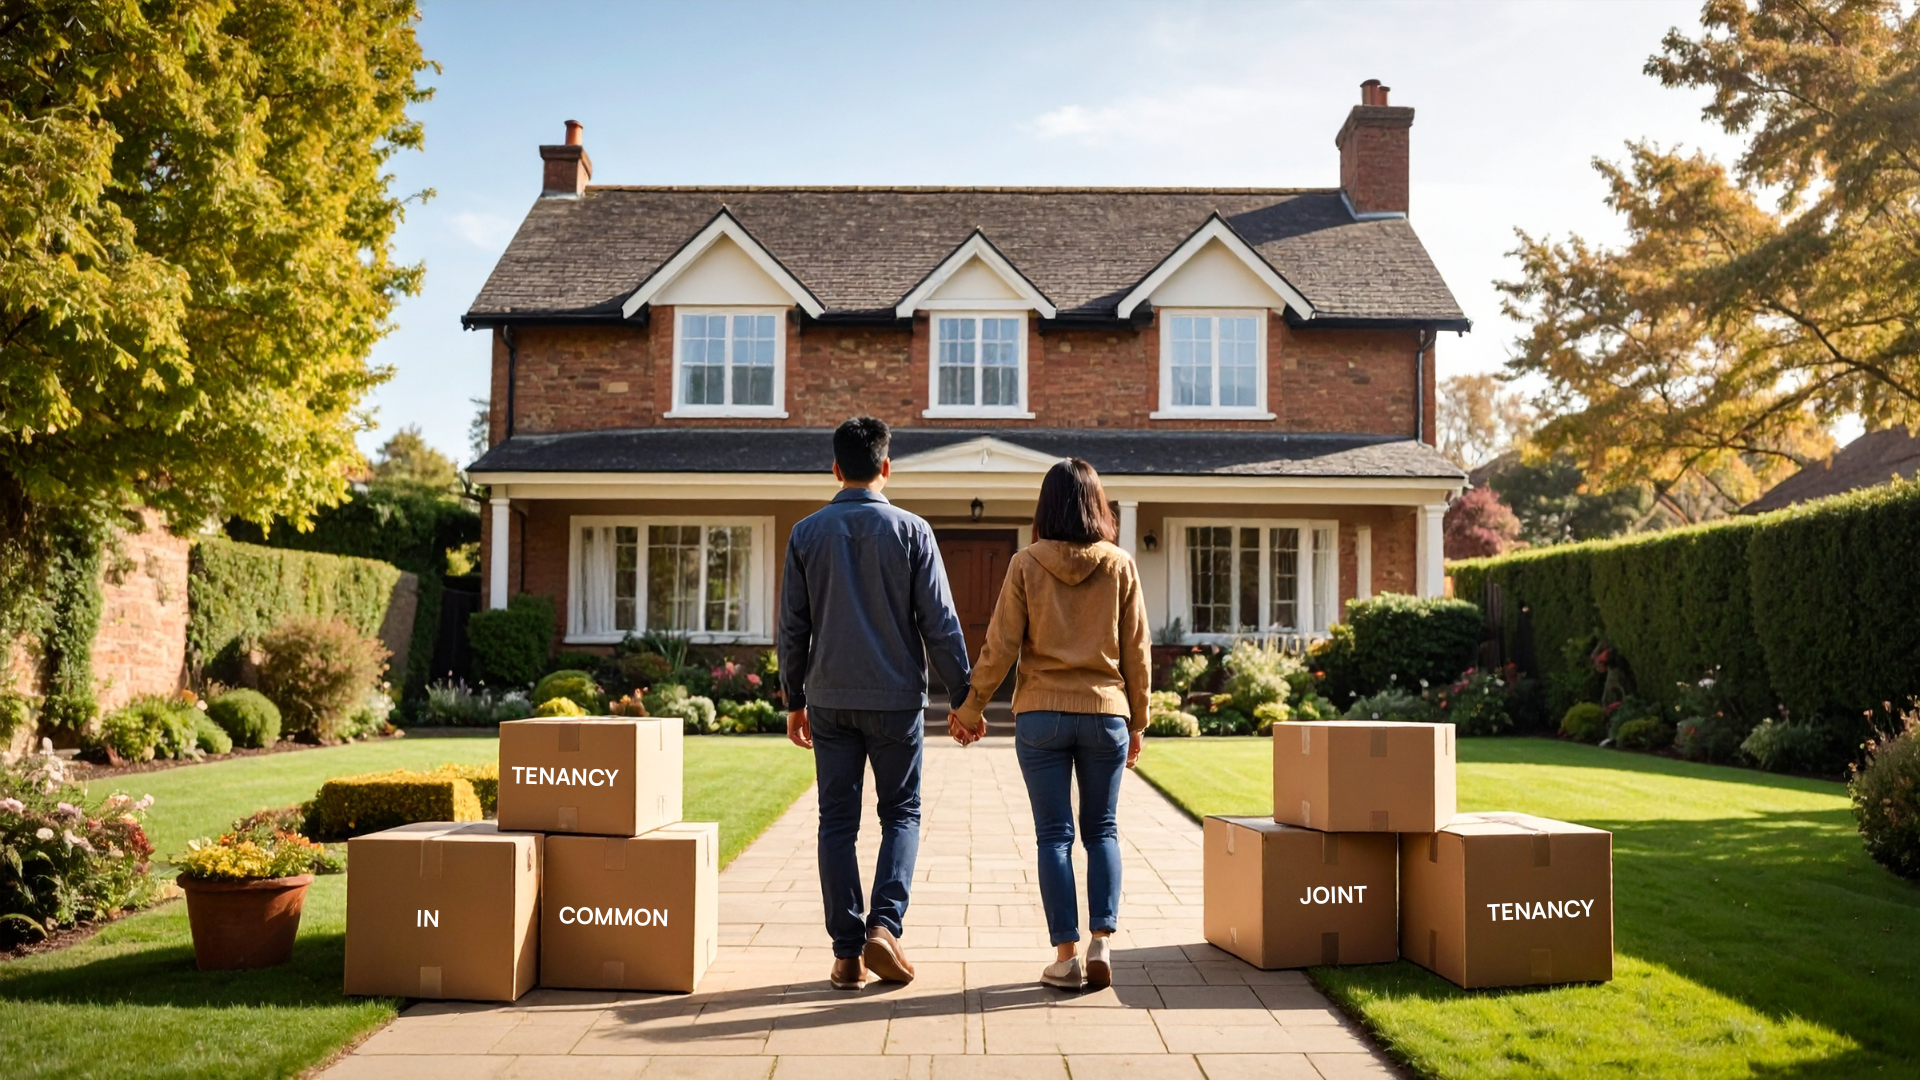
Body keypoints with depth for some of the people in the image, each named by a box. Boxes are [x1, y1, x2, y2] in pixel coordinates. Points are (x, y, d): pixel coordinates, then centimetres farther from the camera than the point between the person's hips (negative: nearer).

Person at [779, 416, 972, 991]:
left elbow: (793, 626, 4)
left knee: (837, 822, 7)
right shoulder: (910, 531, -3)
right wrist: (963, 695, 2)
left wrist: (795, 700, 14)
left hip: (830, 699, 2)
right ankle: (884, 923, -6)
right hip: (896, 697, -1)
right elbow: (939, 621, -5)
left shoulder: (807, 534, 3)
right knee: (901, 813, 11)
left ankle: (848, 953, 7)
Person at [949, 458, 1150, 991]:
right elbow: (1136, 652, 3)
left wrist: (970, 709, 6)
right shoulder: (1120, 567, 0)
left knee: (1053, 834, 5)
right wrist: (1137, 723, 12)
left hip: (1041, 714, -1)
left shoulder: (1027, 565, -4)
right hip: (1105, 713, 1)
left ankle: (1066, 954, 6)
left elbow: (1000, 646, -5)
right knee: (1101, 830, 13)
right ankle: (1101, 943, 4)